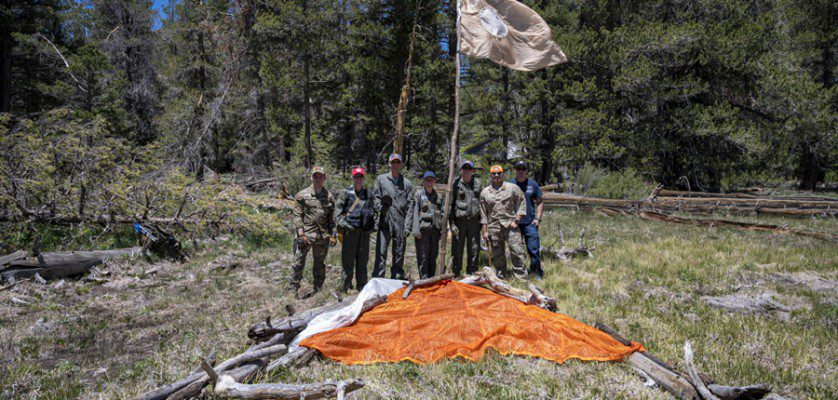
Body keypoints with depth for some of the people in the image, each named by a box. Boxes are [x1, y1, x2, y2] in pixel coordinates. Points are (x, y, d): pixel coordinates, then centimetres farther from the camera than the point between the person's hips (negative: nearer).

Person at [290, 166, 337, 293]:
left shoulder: (329, 196, 9)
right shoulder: (302, 195, -1)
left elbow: (331, 217, 12)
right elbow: (297, 215, -4)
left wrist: (332, 234, 6)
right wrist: (301, 233, -12)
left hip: (323, 236, 3)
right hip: (306, 235, -3)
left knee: (320, 264, 13)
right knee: (299, 262, -5)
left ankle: (318, 290, 24)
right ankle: (294, 289, 5)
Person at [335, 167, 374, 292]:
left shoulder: (368, 194, 14)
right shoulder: (346, 192, 1)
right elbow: (338, 209, -3)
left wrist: (372, 225, 13)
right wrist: (342, 222, -15)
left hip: (364, 230, 4)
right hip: (350, 229, -4)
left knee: (363, 259, 9)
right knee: (348, 259, -1)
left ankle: (361, 286, 18)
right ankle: (347, 286, 6)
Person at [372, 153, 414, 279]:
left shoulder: (407, 183, 13)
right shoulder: (381, 179, 11)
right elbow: (375, 197, 8)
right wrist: (380, 207, -13)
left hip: (401, 223, 2)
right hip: (385, 222, -2)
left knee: (399, 252, 8)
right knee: (381, 251, -7)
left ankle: (397, 279, 19)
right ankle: (377, 279, -3)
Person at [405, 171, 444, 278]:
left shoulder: (438, 196, 15)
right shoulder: (418, 194, -1)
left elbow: (441, 214, 19)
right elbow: (412, 211, -5)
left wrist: (442, 229, 12)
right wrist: (415, 228, -13)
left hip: (434, 229, 5)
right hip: (422, 229, -5)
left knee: (433, 256, 10)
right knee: (423, 256, -5)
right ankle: (424, 279, 1)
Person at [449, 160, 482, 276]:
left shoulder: (477, 183, 10)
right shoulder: (456, 184, -2)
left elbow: (482, 202, 14)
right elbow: (450, 204, -4)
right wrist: (452, 223, -9)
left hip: (474, 220, 3)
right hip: (459, 220, -3)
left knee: (474, 249, 8)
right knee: (457, 249, 2)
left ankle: (472, 273, 19)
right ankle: (456, 274, 12)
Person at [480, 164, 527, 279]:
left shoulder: (513, 188, 4)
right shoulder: (485, 192, 10)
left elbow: (521, 205, 5)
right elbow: (483, 214, 11)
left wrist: (516, 220, -5)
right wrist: (485, 231, 7)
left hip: (510, 226, -2)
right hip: (493, 228, 2)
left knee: (517, 252, -7)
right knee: (497, 256, 7)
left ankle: (521, 277, 1)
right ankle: (502, 277, 20)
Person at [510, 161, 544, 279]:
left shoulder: (533, 184, 6)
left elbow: (540, 202, 12)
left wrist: (538, 218, 1)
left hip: (530, 222, 0)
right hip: (514, 223, 1)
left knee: (534, 249, -4)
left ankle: (537, 273, 7)